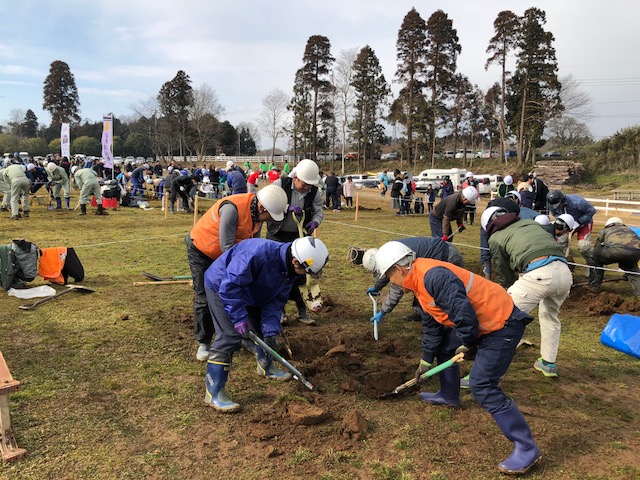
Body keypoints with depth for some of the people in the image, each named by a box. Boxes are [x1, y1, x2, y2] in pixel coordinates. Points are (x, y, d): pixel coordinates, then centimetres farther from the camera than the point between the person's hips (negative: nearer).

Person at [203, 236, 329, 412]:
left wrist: (271, 331, -16)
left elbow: (275, 300, -7)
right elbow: (229, 285, -36)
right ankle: (214, 394, -7)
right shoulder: (259, 253, -41)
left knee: (266, 328, 14)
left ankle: (266, 367, 39)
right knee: (230, 336, -16)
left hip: (249, 293, 8)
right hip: (221, 288, -8)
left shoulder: (290, 269, -12)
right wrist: (239, 317, -32)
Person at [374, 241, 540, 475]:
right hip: (480, 322, 11)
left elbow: (464, 314, -28)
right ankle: (449, 396, 44)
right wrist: (426, 360, 23)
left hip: (502, 324, -11)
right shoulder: (420, 281, 9)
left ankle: (526, 447, -2)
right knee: (443, 345, 23)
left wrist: (467, 345, -10)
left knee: (483, 386, -12)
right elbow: (431, 325, 18)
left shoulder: (433, 276, -26)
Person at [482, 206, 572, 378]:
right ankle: (548, 363, 40)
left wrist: (510, 291, 39)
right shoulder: (530, 222, 31)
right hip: (564, 271, 6)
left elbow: (504, 274, 21)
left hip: (539, 274, -6)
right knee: (550, 316, 31)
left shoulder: (495, 238, 17)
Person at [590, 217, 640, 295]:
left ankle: (595, 282, 26)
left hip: (615, 249, -3)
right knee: (631, 267, 35)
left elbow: (596, 250, 43)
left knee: (597, 257, 28)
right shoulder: (629, 230, 42)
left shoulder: (605, 231, 36)